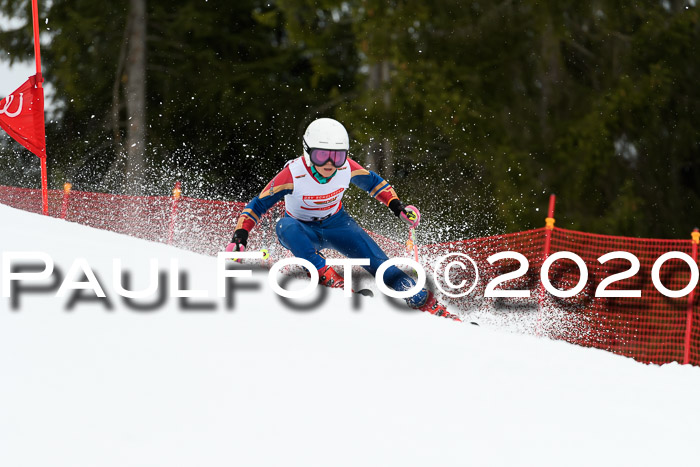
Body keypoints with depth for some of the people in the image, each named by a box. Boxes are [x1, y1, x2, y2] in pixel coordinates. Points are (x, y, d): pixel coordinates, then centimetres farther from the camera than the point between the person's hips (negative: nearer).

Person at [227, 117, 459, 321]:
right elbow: (257, 205, -21)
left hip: (336, 224, 2)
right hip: (303, 230, -2)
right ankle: (326, 276, -40)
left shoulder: (347, 168, -20)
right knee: (285, 227, -38)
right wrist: (239, 237, -33)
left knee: (377, 261, -16)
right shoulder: (292, 175, -29)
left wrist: (398, 207, -10)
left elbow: (373, 182, 1)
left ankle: (428, 305, -12)